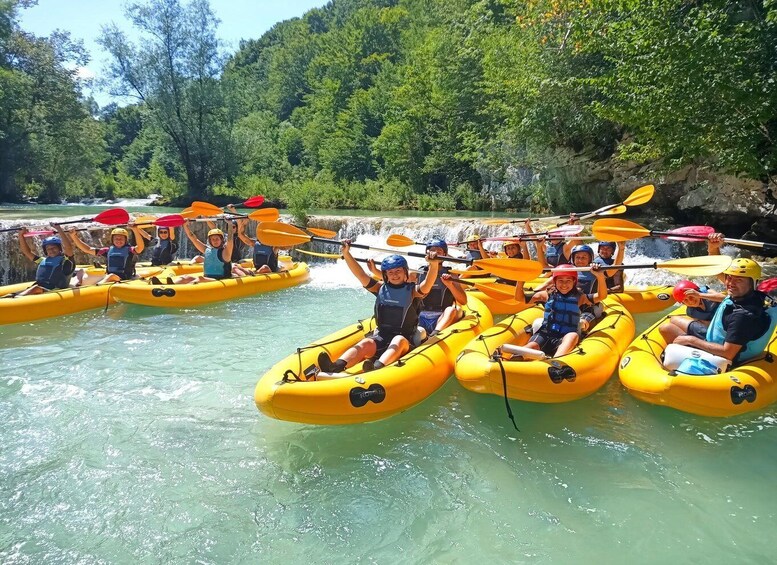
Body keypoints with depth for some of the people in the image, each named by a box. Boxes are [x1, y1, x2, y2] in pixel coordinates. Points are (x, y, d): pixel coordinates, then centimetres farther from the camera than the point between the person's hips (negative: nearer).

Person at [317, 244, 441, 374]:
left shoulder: (412, 291, 2)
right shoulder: (381, 288, 11)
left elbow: (427, 284, -18)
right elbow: (361, 274, 3)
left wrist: (434, 265, -37)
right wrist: (346, 253, -7)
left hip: (404, 340, -2)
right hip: (380, 336, 3)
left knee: (398, 340, -35)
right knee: (366, 343, -27)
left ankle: (377, 367, -64)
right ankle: (337, 367, -54)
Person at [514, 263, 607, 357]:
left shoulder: (579, 298, 13)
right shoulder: (548, 295, 14)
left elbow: (601, 296, 0)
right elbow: (520, 298, 15)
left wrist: (600, 277, -14)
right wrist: (520, 280, 0)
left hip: (564, 339, -1)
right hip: (545, 334, 1)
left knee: (573, 336, -36)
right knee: (531, 346, -31)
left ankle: (555, 362, -63)